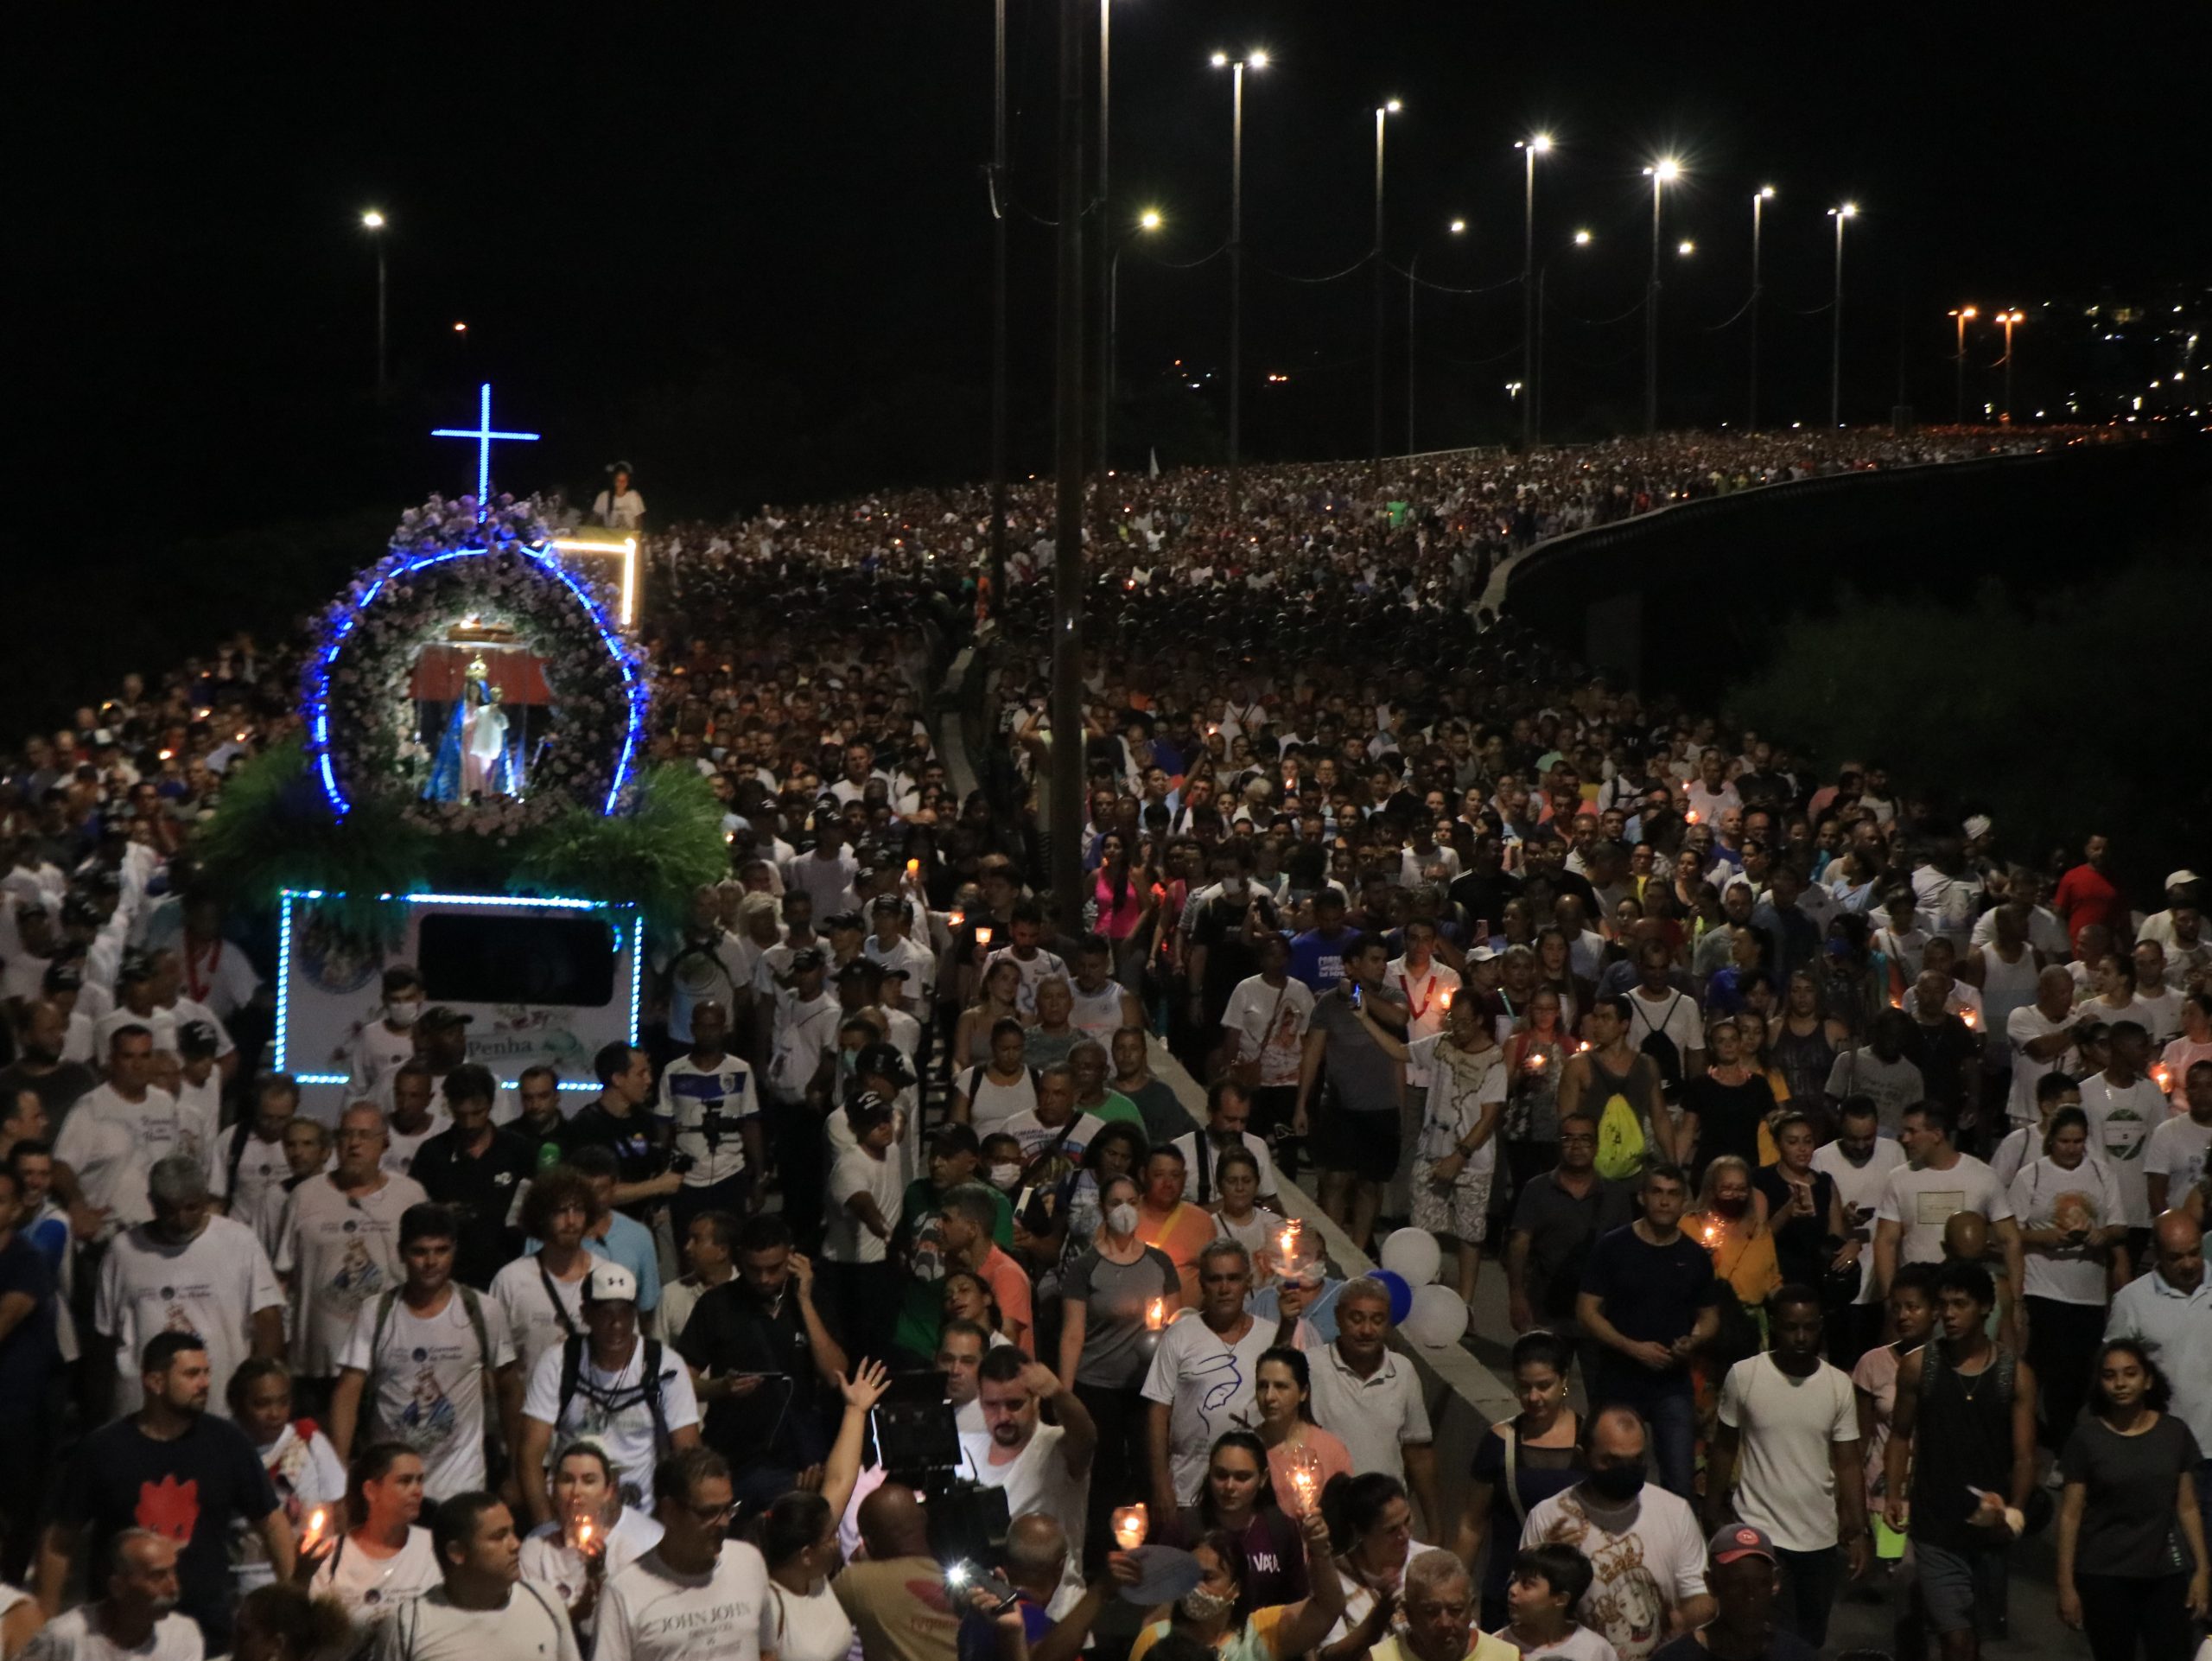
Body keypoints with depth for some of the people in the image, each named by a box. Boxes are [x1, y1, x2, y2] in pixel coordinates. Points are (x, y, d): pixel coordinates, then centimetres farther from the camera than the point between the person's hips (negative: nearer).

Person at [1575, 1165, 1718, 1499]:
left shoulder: (1694, 1256, 5)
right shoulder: (1613, 1247, -4)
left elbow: (1709, 1316, 15)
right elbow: (1586, 1312, -6)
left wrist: (1693, 1340, -9)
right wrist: (1633, 1348, -17)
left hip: (1673, 1383, 1)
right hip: (1618, 1382, -1)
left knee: (1680, 1479, -6)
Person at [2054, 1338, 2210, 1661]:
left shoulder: (2175, 1433, 2)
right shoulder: (2087, 1437, -5)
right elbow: (2070, 1515, -3)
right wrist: (2066, 1584, -6)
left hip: (2167, 1574, 2)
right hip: (2104, 1576, -2)